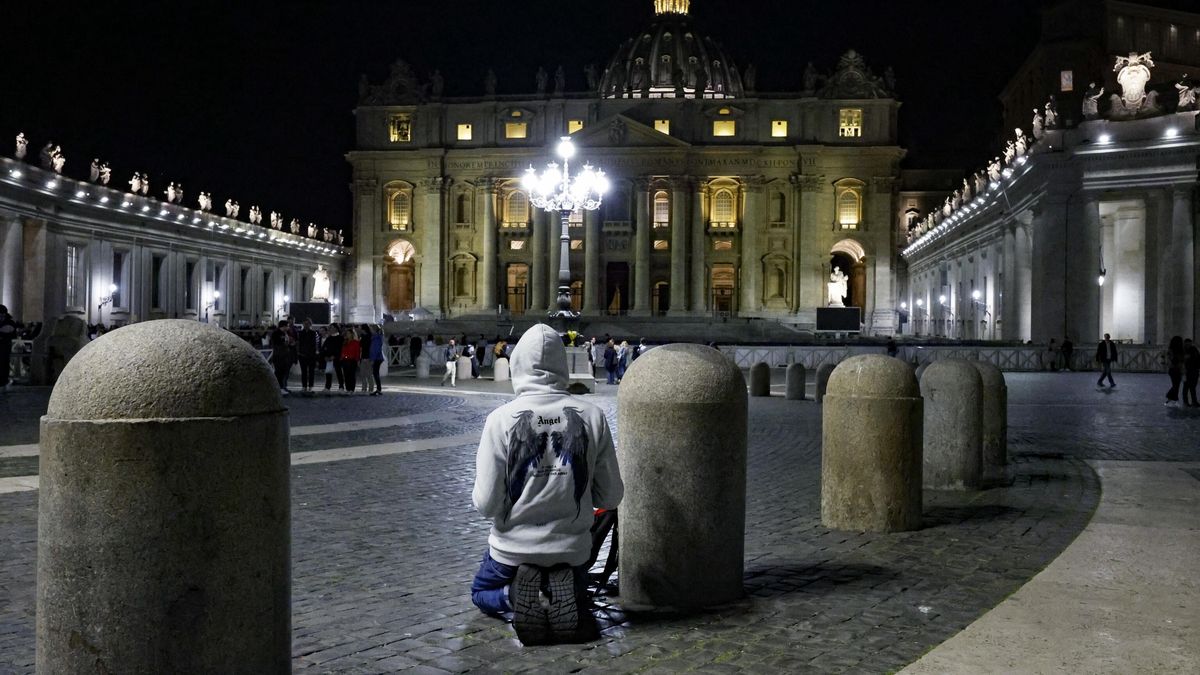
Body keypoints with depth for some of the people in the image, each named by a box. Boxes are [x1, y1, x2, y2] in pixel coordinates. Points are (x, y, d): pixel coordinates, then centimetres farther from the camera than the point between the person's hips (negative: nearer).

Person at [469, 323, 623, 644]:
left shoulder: (501, 419, -16)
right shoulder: (592, 416, -11)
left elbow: (486, 504, -14)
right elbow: (611, 497, -5)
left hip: (513, 547, -1)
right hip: (572, 548, 2)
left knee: (481, 593, 29)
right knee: (575, 595, 34)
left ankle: (515, 595, -3)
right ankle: (562, 594, -1)